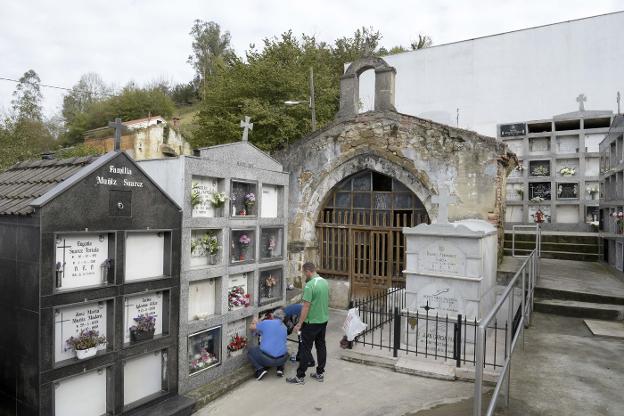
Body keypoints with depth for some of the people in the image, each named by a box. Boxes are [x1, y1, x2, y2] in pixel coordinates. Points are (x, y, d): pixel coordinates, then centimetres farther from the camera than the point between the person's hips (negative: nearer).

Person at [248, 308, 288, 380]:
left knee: (250, 351, 24)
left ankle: (260, 369, 4)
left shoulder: (266, 323, -2)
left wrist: (256, 322, 34)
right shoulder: (284, 328, 13)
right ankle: (280, 368, 15)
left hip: (266, 358, -4)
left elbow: (251, 327, 11)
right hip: (281, 360, 4)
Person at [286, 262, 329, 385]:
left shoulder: (310, 285, -22)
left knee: (306, 348, 1)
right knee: (321, 346, 14)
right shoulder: (325, 282, 4)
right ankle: (320, 373, 23)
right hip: (324, 320, 8)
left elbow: (306, 306, -22)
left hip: (312, 322, -8)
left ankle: (300, 377, 10)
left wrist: (299, 324, -15)